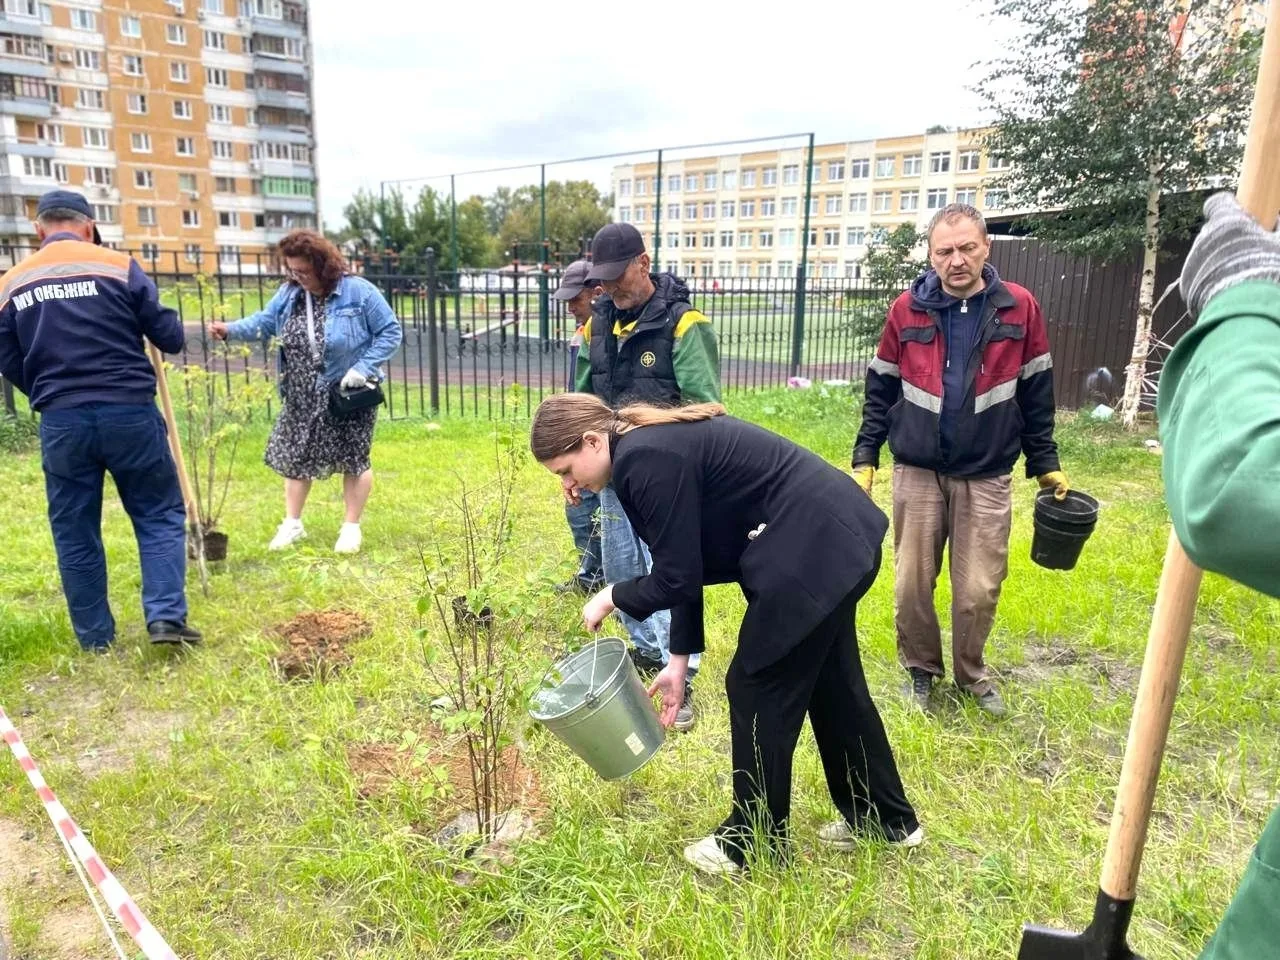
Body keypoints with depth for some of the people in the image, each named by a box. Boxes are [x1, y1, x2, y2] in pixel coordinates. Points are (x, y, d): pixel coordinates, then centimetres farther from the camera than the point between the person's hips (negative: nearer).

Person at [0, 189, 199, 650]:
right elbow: (170, 336, -1)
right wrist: (167, 330, 22)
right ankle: (167, 616, -3)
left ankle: (95, 637, 20)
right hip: (130, 413, -2)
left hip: (61, 422, 3)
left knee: (75, 533, 12)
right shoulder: (117, 265, -2)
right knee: (160, 515, 9)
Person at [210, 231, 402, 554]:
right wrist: (231, 329, -14)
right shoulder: (290, 292, 3)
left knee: (352, 458, 4)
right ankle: (292, 523, 25)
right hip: (303, 398, 5)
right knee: (296, 455, 10)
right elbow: (265, 322, 5)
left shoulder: (359, 291, -14)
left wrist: (362, 368, -20)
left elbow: (391, 332, -14)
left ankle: (351, 527, 18)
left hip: (349, 395, -5)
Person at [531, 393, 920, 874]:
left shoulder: (645, 460, -19)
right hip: (838, 537, 10)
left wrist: (612, 597, 3)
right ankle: (885, 818, 40)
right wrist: (680, 657, 14)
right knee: (829, 683, 22)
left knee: (758, 687, 3)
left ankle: (752, 843, 23)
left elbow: (675, 577, -16)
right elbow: (686, 565, 14)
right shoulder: (652, 445, 11)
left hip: (813, 549, -10)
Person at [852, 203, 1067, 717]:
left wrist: (1046, 464, 7)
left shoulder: (1020, 308, -3)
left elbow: (1036, 396, 5)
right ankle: (921, 670, 30)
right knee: (912, 586, 7)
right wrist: (865, 458, 2)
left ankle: (972, 673, 30)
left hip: (986, 477, 0)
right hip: (917, 473, 1)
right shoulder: (907, 310, -2)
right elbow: (880, 391, 5)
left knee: (979, 589, 5)